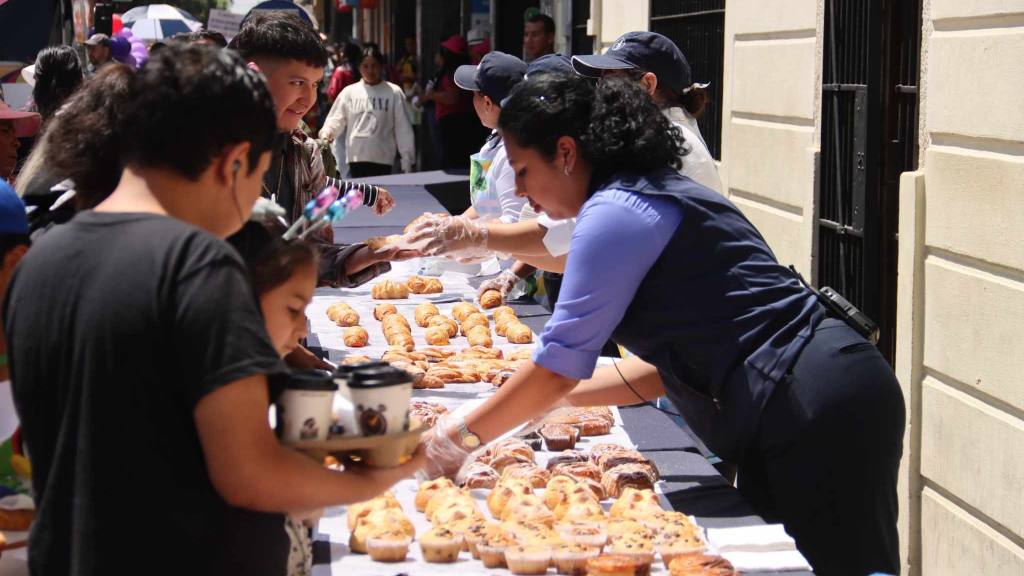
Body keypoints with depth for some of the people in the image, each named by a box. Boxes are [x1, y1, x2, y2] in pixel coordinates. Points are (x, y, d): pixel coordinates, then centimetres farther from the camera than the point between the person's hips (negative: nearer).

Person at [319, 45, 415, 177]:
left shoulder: (394, 93, 0)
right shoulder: (349, 92, 5)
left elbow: (403, 129, 1)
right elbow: (336, 119, 5)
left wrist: (407, 161, -1)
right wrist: (326, 132, -17)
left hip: (383, 157, -2)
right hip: (356, 156, 2)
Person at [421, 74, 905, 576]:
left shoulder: (615, 215, -12)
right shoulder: (656, 195, 18)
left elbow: (559, 367, -11)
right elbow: (673, 363, 20)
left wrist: (458, 438, -1)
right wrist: (553, 398, 17)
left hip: (814, 417, -10)